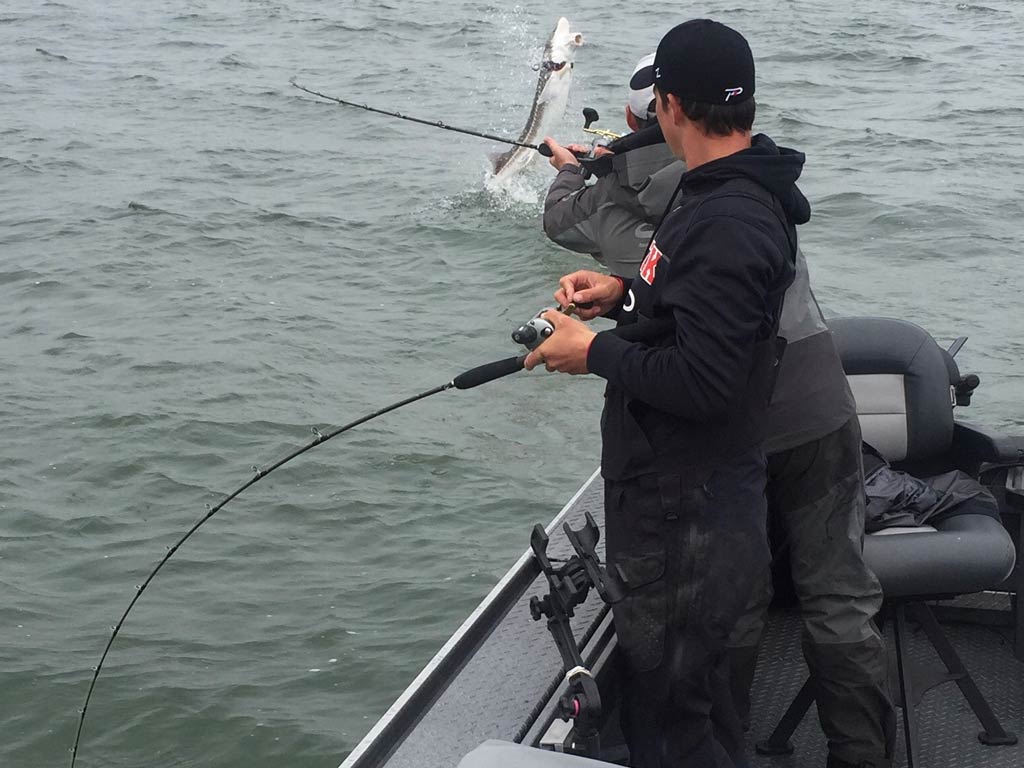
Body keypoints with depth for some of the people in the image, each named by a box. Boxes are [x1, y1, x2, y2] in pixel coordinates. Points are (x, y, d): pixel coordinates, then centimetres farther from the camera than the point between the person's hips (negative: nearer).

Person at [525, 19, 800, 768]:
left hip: (686, 519, -10)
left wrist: (595, 352, -16)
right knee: (698, 683, 26)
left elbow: (702, 381, -29)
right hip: (682, 493, 10)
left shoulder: (728, 223, -26)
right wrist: (626, 290, 7)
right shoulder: (741, 193, 7)